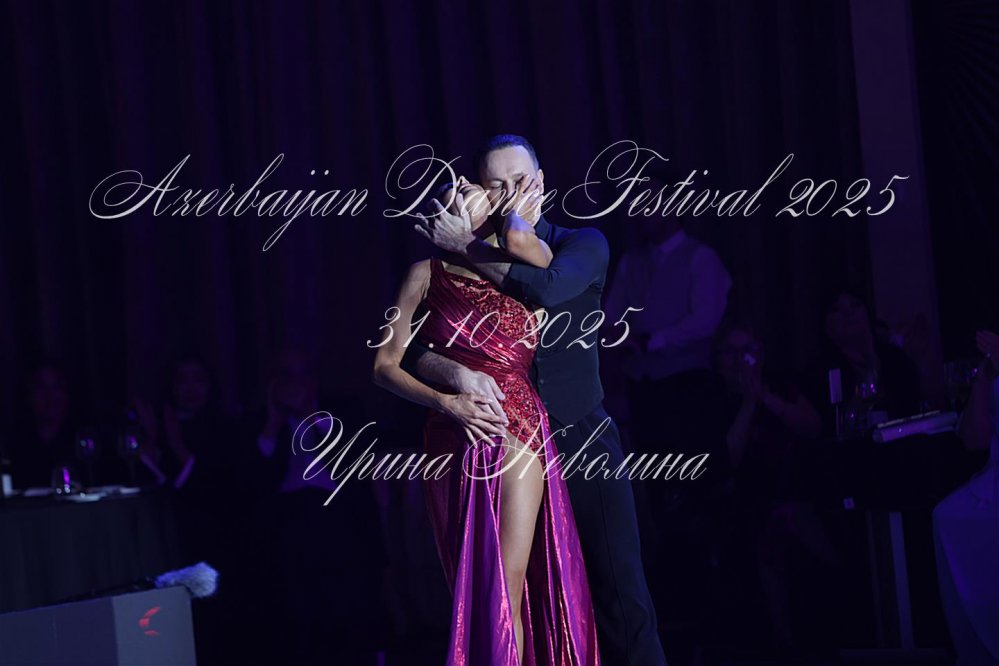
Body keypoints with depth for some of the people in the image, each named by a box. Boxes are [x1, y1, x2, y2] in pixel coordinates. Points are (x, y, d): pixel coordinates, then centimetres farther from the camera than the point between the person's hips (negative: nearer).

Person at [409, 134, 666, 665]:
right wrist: (458, 372, -22)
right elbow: (411, 350, -1)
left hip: (583, 442, -1)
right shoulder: (465, 266, 9)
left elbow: (546, 288, -19)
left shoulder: (583, 245, 4)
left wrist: (466, 247, -11)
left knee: (619, 590, -6)